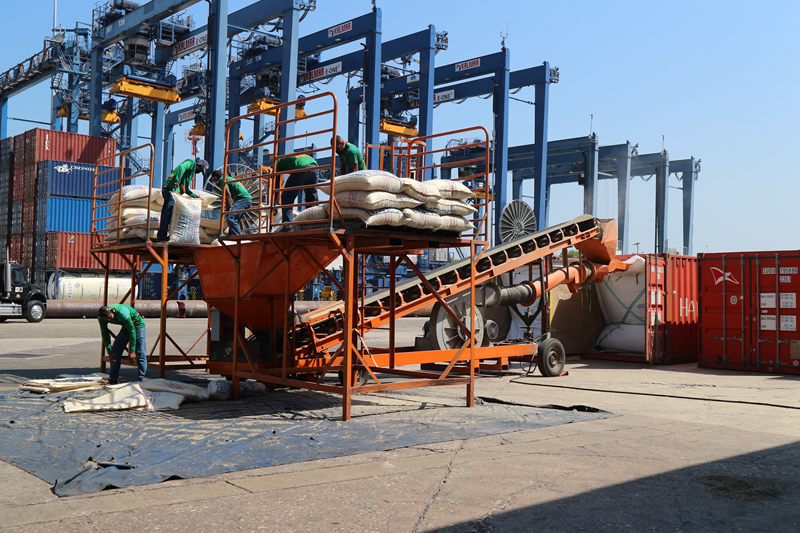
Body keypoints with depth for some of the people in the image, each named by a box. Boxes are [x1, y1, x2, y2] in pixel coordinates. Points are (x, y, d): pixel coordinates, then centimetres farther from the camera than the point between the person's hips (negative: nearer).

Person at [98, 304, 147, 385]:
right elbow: (105, 334, -7)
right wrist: (109, 351, -11)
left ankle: (142, 379, -16)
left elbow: (132, 331, -31)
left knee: (140, 353, -16)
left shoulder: (123, 313, -38)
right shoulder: (101, 318, -19)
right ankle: (113, 379, 12)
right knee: (115, 351, 2)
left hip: (137, 325, -6)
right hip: (126, 327, 6)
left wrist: (132, 350, -29)